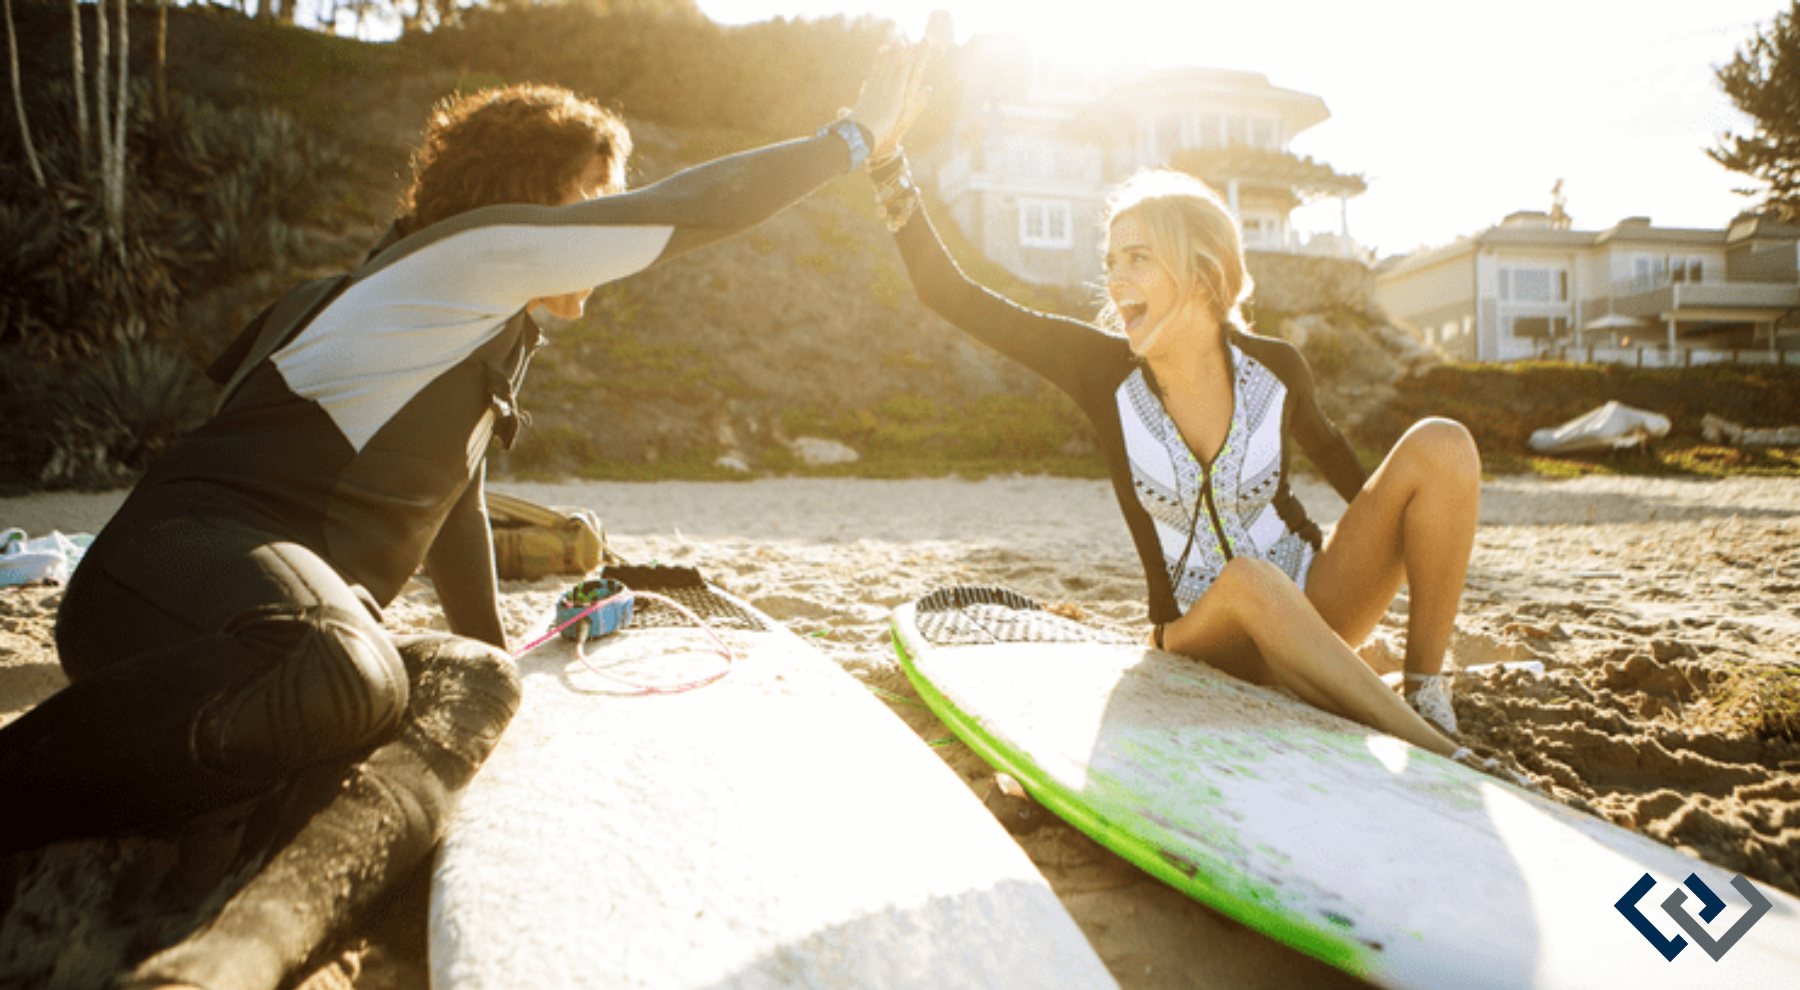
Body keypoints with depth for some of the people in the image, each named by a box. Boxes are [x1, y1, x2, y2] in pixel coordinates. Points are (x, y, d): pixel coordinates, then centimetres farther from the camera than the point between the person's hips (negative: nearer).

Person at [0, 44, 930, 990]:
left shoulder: (489, 337, 26)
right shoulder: (469, 247, -2)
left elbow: (451, 496, 36)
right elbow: (686, 209, -6)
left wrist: (490, 644, 44)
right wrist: (856, 132, 5)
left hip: (301, 614, 9)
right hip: (188, 563, -9)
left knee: (475, 681, -20)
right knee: (343, 675, -41)